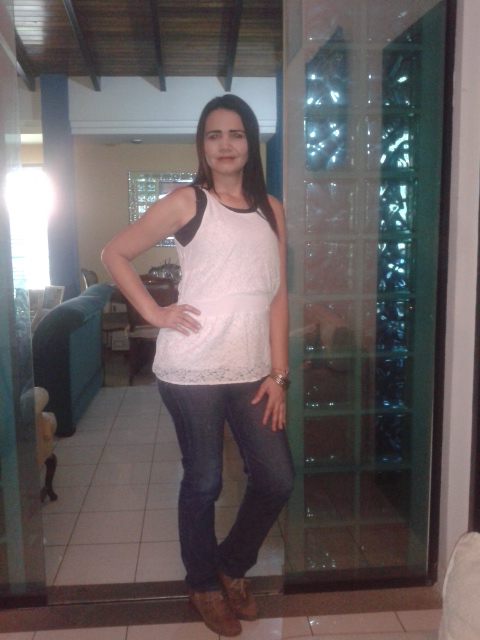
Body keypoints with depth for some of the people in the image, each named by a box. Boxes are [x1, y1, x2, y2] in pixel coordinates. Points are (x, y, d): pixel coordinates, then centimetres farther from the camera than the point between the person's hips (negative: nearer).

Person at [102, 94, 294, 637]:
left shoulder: (270, 209, 10)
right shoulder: (187, 202, -1)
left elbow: (277, 295, 7)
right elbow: (115, 254, 2)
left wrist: (278, 373, 3)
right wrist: (154, 312, -7)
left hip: (252, 371, 4)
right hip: (191, 370, -4)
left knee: (277, 480, 7)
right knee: (203, 481, 9)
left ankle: (232, 565, 35)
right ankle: (203, 584, 35)